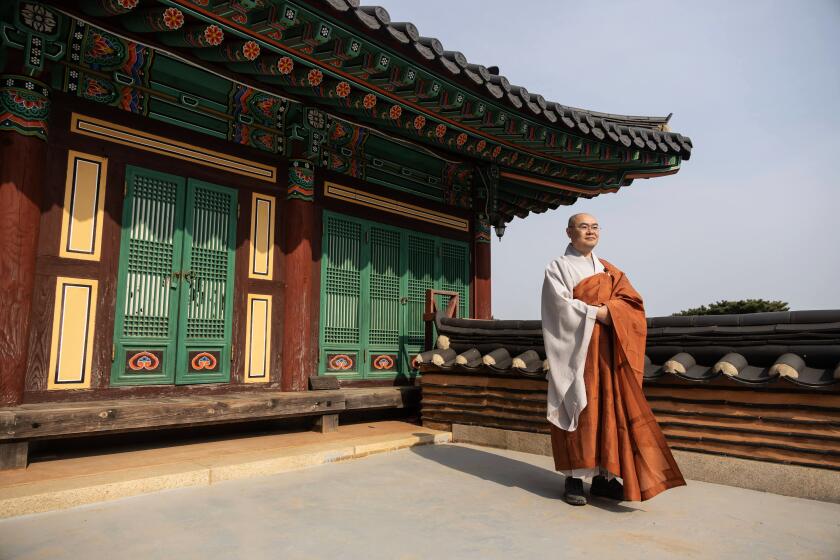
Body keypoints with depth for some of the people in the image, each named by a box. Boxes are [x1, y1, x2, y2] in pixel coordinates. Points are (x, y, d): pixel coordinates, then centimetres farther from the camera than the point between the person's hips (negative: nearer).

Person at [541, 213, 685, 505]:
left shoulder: (609, 270, 18)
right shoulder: (558, 267, 3)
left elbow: (631, 300, 6)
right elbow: (561, 305, -11)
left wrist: (609, 310, -12)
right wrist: (596, 312, -12)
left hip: (607, 351, 5)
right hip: (576, 349, -5)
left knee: (610, 409, 2)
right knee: (578, 410, -5)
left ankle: (603, 476, 9)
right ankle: (574, 478, 1)